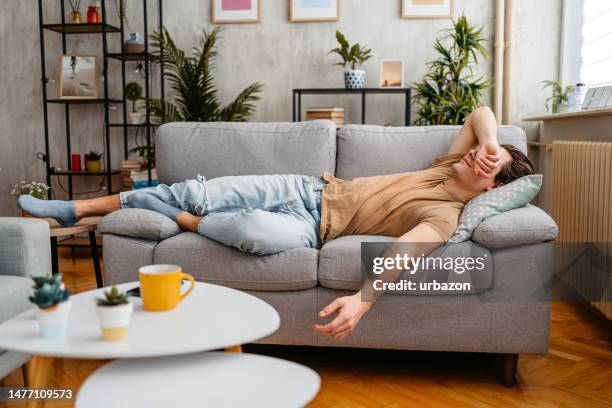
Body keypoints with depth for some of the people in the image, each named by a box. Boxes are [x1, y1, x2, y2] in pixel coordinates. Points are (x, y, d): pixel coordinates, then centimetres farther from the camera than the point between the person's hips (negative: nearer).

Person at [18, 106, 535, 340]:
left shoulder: (445, 215, -12)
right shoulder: (450, 164, 9)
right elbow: (481, 113, 19)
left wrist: (361, 300, -46)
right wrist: (490, 141, -2)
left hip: (315, 226, -6)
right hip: (310, 188, 7)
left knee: (259, 230, -40)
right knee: (198, 190, -6)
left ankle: (187, 224, -3)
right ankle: (77, 209, 8)